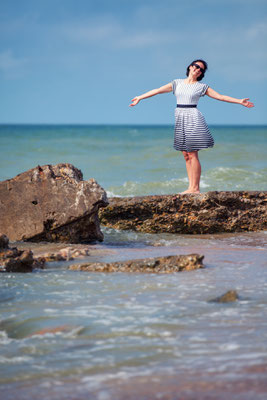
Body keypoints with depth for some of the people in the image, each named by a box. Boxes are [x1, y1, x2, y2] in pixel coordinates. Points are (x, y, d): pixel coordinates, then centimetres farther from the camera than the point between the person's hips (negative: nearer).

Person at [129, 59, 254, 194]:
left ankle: (195, 188, -6)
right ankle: (191, 187, 9)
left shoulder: (201, 87, 4)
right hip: (180, 118, 4)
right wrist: (140, 97, 9)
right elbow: (158, 90, 11)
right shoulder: (177, 83, 12)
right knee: (186, 155, 5)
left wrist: (240, 101, -4)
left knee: (192, 155, -8)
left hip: (193, 117, -4)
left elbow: (220, 96, 3)